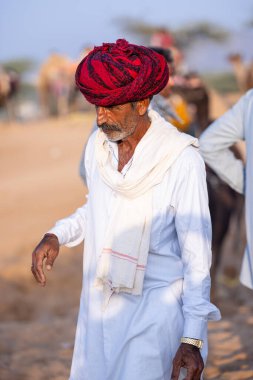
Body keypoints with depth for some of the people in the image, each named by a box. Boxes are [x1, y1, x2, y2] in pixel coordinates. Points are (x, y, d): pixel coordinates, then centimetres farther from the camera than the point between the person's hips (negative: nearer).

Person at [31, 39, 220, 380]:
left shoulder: (181, 160, -17)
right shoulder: (98, 146, 1)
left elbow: (197, 255, -15)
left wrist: (192, 339, -18)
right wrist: (56, 236, 1)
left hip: (155, 307, -6)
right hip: (101, 301, 6)